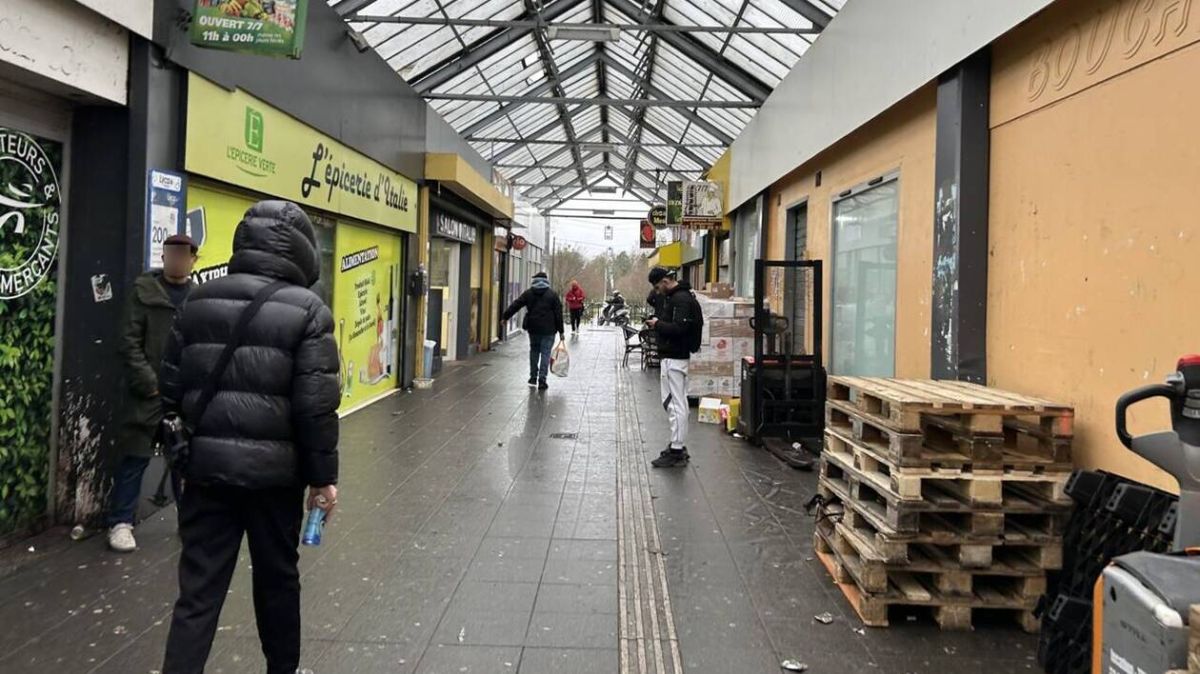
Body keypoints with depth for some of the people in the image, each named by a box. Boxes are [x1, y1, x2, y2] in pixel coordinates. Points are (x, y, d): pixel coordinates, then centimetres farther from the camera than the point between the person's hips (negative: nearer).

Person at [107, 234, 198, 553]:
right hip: (149, 392, -2)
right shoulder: (144, 291, -1)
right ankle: (121, 523, 14)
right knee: (135, 457, 3)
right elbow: (130, 342, -6)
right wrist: (150, 384, -12)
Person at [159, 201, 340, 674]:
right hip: (274, 469, -3)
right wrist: (323, 476, -5)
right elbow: (316, 405, -13)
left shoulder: (198, 301, 7)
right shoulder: (307, 310, -8)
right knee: (277, 578, 17)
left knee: (198, 589, 7)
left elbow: (171, 388, 10)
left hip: (207, 465, 3)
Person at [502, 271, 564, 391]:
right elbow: (558, 314, -1)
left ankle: (533, 378, 18)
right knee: (545, 353, 0)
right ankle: (542, 380, -5)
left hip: (533, 328, 2)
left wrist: (505, 317, 15)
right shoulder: (553, 295, 0)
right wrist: (561, 331, 3)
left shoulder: (528, 293, 4)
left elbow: (515, 306, 5)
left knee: (534, 351, 16)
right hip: (548, 330, -2)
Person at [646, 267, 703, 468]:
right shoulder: (670, 297, 16)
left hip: (675, 358, -11)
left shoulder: (681, 299, -17)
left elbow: (679, 328, -25)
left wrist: (658, 324, -13)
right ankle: (678, 446, 25)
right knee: (670, 402, 17)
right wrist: (656, 323, 5)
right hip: (670, 356, 11)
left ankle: (677, 451, -3)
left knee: (676, 404, -7)